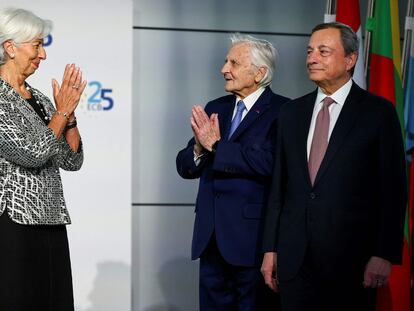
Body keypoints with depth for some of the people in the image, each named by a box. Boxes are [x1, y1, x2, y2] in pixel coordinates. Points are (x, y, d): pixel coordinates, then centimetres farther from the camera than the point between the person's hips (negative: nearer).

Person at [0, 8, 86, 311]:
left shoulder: (39, 99, 13)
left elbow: (72, 161, 11)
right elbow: (31, 153, -20)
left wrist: (69, 113, -1)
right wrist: (62, 111, -9)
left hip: (50, 224, 8)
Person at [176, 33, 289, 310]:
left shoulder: (281, 111, -8)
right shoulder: (215, 108, 12)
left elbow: (268, 163, -24)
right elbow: (186, 167, 9)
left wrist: (216, 146, -14)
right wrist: (199, 147, -12)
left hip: (254, 236, -6)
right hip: (210, 236, 6)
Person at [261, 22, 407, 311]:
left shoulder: (378, 112, -3)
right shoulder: (292, 113, 10)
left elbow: (393, 188, -5)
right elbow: (279, 185, 10)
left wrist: (384, 255, -10)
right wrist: (270, 248, 7)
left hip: (352, 255, -4)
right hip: (294, 257, 4)